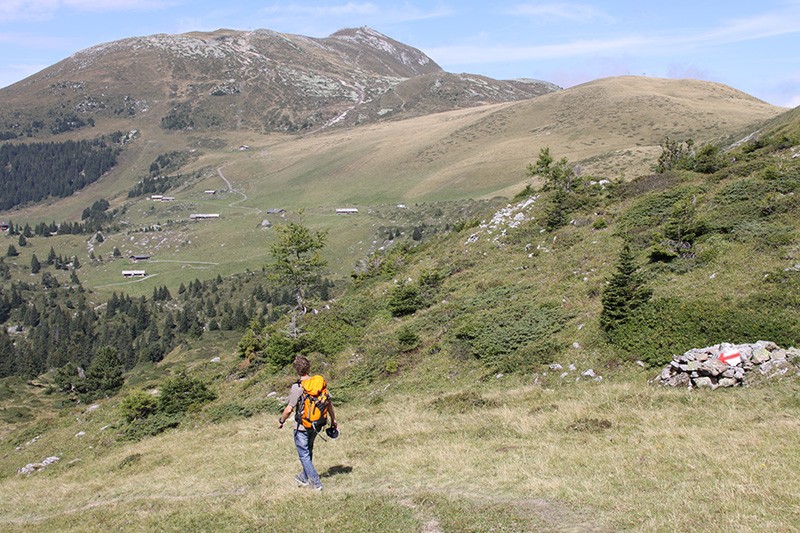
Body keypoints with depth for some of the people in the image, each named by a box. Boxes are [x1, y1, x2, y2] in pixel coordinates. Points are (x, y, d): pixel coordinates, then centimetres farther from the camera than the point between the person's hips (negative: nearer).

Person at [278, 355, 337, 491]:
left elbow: (289, 409, -18)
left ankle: (316, 483, 8)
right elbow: (329, 402, 1)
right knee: (308, 451, 23)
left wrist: (281, 421, 0)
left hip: (302, 426, -6)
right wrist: (333, 419, 14)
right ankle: (304, 477, 39)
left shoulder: (297, 387, -20)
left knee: (304, 455, 7)